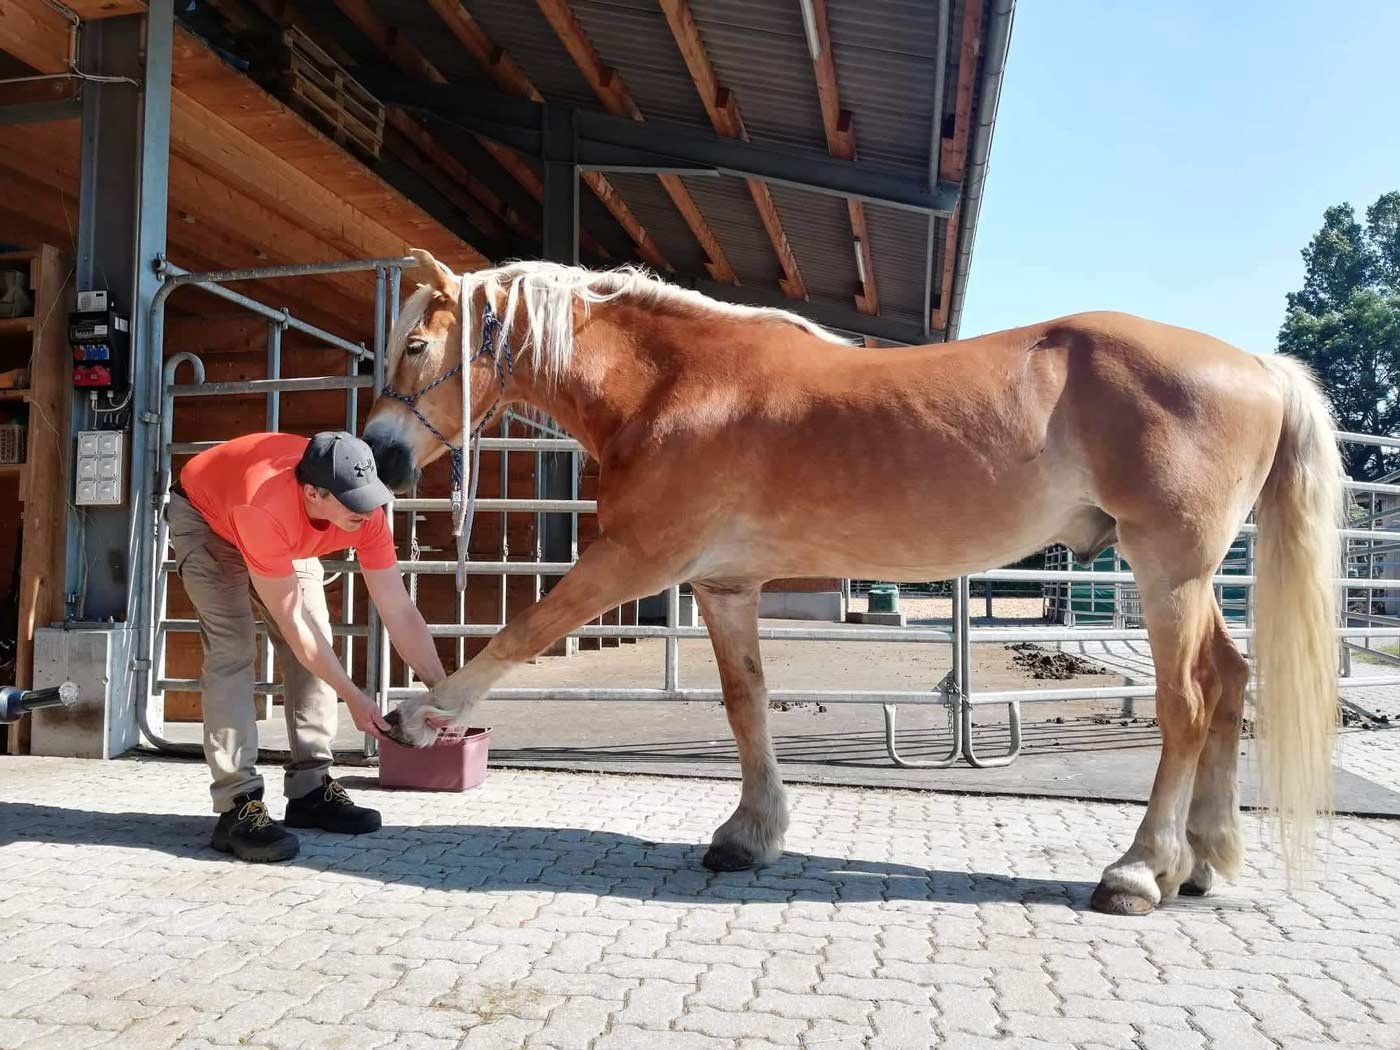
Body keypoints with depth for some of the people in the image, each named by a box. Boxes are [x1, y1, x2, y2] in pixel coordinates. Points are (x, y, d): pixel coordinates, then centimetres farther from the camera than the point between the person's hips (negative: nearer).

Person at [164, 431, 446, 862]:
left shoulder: (365, 511, -31)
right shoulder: (266, 507, -45)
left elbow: (400, 612, -25)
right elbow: (291, 622, -37)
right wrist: (353, 697, -33)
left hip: (285, 531, 5)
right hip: (205, 516, -5)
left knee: (317, 648, -5)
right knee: (232, 650, -20)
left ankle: (311, 788, 5)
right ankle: (238, 806, -16)